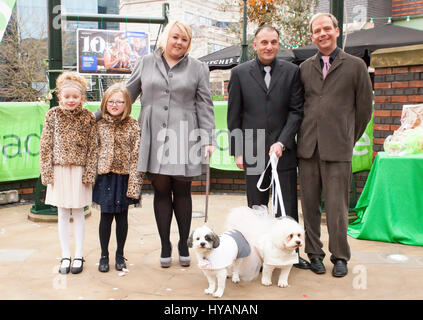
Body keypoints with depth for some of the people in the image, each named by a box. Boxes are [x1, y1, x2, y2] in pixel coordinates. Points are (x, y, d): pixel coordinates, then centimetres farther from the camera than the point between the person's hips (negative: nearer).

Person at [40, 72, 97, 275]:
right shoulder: (53, 115, 0)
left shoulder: (88, 117, -2)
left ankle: (79, 256, 17)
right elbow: (45, 145, 1)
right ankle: (65, 256, 18)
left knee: (78, 212, 7)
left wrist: (89, 173, -6)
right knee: (62, 213, 8)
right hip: (59, 169, 1)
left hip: (79, 169, -1)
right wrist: (47, 172, -3)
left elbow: (92, 147, -1)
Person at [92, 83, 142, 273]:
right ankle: (104, 255, 21)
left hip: (124, 176, -1)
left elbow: (136, 155, -7)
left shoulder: (133, 126, -4)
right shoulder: (99, 125, 2)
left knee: (122, 216, 9)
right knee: (106, 216, 7)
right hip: (105, 176, 1)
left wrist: (134, 182, -11)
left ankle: (120, 255, 25)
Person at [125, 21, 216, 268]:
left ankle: (184, 243, 20)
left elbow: (205, 106, 4)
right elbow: (127, 95, 16)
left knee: (182, 191, 5)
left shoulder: (198, 68, 8)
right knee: (161, 191, 5)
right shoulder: (146, 63, 10)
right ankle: (165, 246, 17)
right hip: (153, 138, 1)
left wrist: (208, 139, -3)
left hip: (184, 137, -1)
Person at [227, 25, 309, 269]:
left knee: (288, 207, 7)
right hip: (253, 152, 0)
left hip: (284, 151, 0)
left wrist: (281, 143, -10)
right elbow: (234, 116, 5)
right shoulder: (240, 73, 4)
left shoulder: (292, 72, 4)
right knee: (257, 209, 7)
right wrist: (237, 151, 1)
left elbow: (297, 110, 0)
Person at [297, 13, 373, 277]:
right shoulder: (304, 68, 11)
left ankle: (340, 257, 15)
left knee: (337, 207, -1)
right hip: (308, 147, 3)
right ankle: (314, 253, 20)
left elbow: (364, 108, 7)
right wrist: (305, 136, 12)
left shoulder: (356, 65, 4)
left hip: (338, 149, -3)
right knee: (310, 204, 7)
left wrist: (349, 139, 11)